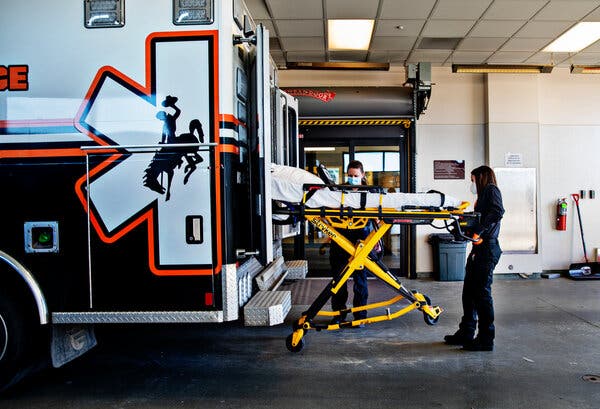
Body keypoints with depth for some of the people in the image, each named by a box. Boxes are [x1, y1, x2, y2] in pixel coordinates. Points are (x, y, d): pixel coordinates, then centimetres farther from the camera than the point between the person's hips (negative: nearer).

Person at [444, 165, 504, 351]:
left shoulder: (491, 190, -4)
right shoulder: (483, 196, 24)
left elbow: (497, 211, -23)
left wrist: (479, 231, -23)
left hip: (487, 248, -10)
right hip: (479, 249, 10)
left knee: (482, 291, -6)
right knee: (469, 291, 12)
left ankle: (486, 339, 2)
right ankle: (466, 333, 22)